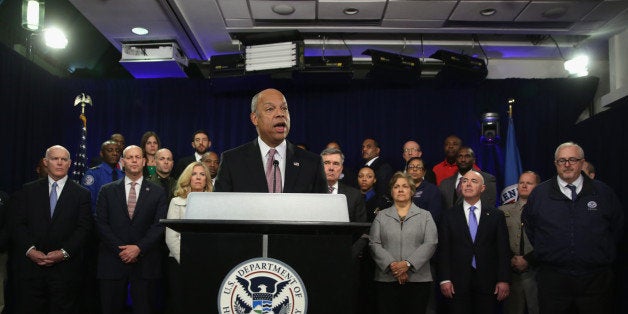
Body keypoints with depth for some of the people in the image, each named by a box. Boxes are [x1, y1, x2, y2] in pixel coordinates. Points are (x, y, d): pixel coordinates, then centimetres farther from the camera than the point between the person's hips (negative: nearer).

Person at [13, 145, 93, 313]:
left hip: (65, 267, -1)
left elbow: (84, 228, -2)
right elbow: (18, 224, 4)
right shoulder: (28, 190, 10)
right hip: (31, 265, 1)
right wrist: (30, 250, -10)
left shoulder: (82, 194, 5)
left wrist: (64, 252, -13)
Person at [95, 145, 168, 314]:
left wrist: (139, 248, -13)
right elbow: (101, 224, 2)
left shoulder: (158, 192, 6)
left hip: (145, 263, -1)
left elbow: (159, 225, -1)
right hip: (113, 261, 1)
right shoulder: (107, 191, 10)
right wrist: (120, 249, -9)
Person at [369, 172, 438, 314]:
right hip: (386, 280, 1)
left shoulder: (425, 216, 10)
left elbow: (430, 244, -2)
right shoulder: (381, 216, 12)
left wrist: (408, 264, -14)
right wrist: (391, 265, -13)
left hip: (418, 279, 0)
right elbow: (374, 245, 2)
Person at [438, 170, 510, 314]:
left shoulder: (496, 215, 7)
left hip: (487, 282, 0)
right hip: (458, 283, 0)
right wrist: (445, 279, -6)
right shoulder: (448, 215, 6)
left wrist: (504, 280, -3)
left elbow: (503, 250, 4)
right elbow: (444, 249, 2)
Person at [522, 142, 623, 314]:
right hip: (552, 279, 0)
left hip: (595, 280, 0)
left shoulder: (604, 193, 4)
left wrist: (603, 254, 9)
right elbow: (529, 226, 14)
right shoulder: (539, 194, 4)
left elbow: (617, 228, 13)